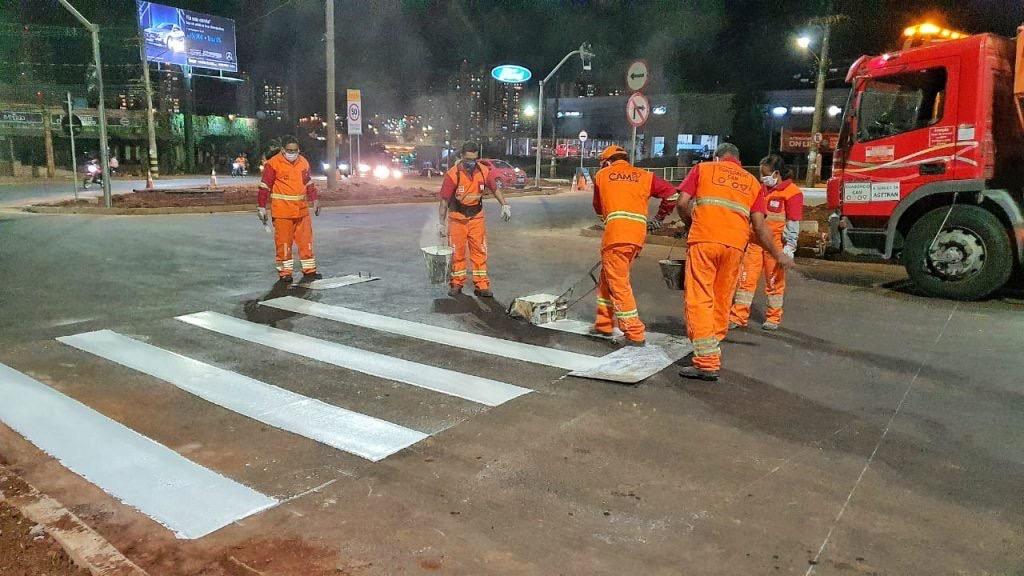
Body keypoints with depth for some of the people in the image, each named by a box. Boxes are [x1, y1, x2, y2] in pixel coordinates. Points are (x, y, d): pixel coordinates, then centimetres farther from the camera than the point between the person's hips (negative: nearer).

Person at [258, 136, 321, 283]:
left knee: (306, 240, 7)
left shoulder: (303, 162, 10)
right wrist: (262, 207, -7)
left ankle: (309, 271, 16)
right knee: (283, 242, 1)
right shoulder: (273, 164, -8)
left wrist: (314, 200, 22)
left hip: (302, 210, 5)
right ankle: (285, 273, 10)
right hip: (282, 211, -5)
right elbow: (265, 186, -6)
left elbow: (308, 183, 23)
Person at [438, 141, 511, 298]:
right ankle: (456, 284, 18)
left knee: (480, 251, 2)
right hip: (457, 218, -2)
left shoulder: (484, 171, -8)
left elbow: (495, 189, 9)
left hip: (476, 217, 3)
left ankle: (481, 285, 8)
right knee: (457, 252, 6)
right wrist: (441, 223, -13)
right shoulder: (453, 174, -18)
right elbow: (444, 200, -14)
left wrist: (504, 205, 0)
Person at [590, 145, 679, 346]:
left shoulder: (602, 175, 14)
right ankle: (604, 324, 26)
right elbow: (672, 194, 11)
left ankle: (635, 334, -2)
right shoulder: (644, 176, 18)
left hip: (616, 234, -4)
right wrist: (659, 218, 23)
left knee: (619, 284, 0)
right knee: (607, 278, 19)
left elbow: (598, 207, 24)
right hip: (638, 235, 4)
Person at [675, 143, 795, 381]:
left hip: (703, 240, -3)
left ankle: (707, 362, -10)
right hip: (735, 245, 3)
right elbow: (759, 225, 13)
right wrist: (778, 254, 24)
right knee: (722, 301, 14)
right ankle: (713, 351, 22)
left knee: (700, 300, -4)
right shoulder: (753, 182, 23)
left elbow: (682, 203, 5)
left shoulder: (703, 168, 17)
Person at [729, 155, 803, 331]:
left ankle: (773, 318, 19)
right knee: (746, 278, 2)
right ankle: (739, 316, 6)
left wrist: (789, 247, -15)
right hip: (755, 242, 6)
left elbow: (793, 223, -10)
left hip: (775, 244, -5)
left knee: (774, 281, 6)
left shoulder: (792, 192, -7)